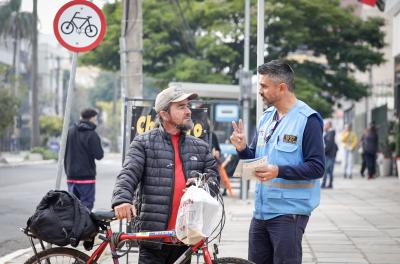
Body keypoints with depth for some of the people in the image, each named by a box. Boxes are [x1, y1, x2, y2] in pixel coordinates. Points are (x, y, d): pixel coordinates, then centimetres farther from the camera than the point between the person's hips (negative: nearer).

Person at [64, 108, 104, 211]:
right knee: (86, 204, -3)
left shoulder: (70, 132, 6)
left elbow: (64, 152, 11)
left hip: (71, 176, 6)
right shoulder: (91, 135, -14)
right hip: (86, 176, -6)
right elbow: (99, 155, -13)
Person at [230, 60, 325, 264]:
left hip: (289, 211, -8)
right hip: (262, 209, 8)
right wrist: (242, 148, -2)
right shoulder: (266, 117, 12)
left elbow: (317, 167, -15)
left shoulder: (307, 120, -11)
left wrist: (278, 171, -25)